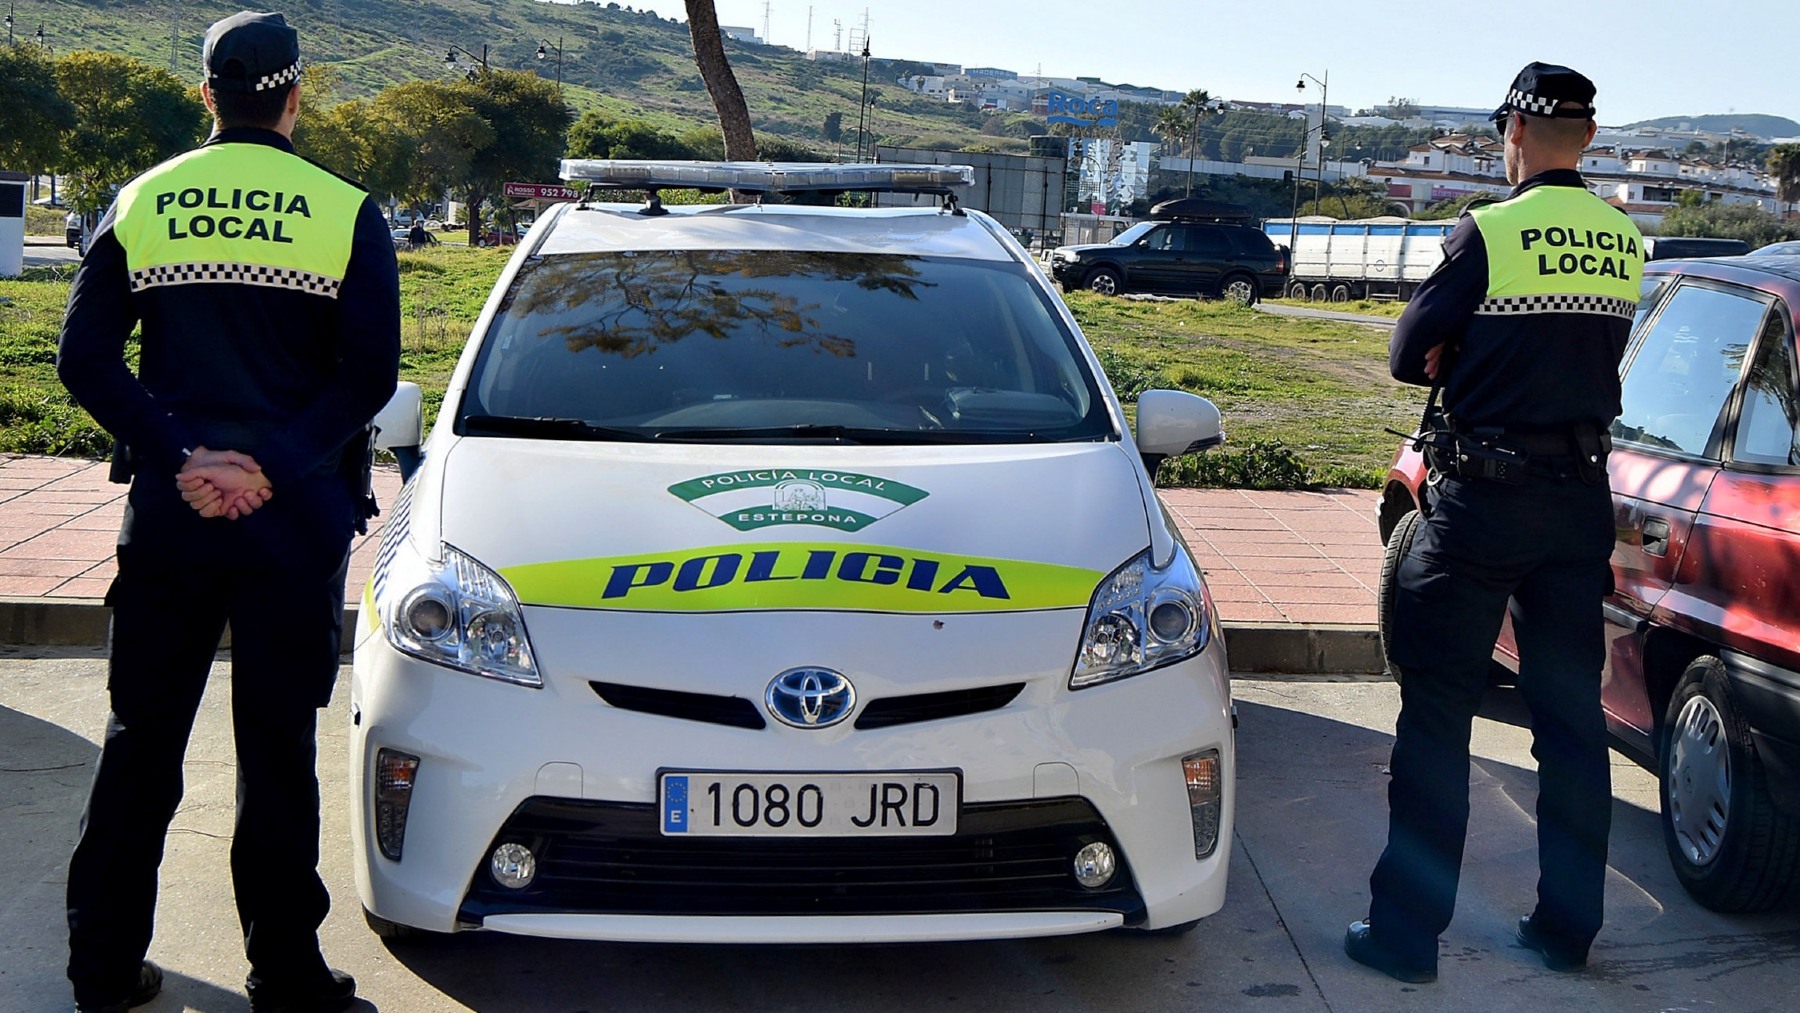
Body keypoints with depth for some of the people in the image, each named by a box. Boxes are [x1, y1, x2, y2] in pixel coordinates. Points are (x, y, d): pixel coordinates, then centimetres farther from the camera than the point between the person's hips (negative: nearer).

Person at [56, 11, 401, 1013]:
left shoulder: (140, 204, 5)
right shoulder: (346, 212, -2)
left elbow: (85, 358, -1)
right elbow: (370, 375, -10)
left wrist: (180, 454, -7)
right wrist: (273, 466, -11)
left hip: (168, 513, 2)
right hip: (295, 519, -2)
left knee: (142, 741, 13)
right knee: (279, 746, 6)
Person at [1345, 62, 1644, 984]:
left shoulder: (1489, 232, -12)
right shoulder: (1625, 243, 6)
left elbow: (1408, 356, -7)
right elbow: (1594, 350, 13)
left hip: (1482, 500, -5)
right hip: (1583, 499, 6)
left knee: (1437, 714, 2)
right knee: (1571, 717, 13)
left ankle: (1407, 929, 6)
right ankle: (1568, 926, 22)